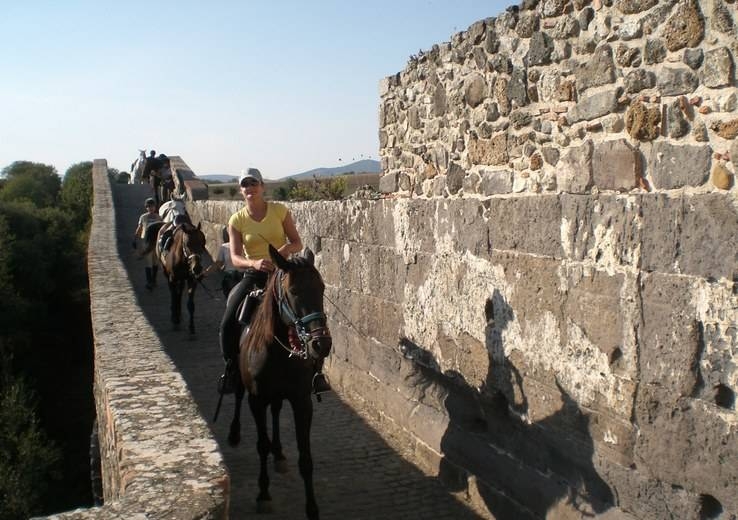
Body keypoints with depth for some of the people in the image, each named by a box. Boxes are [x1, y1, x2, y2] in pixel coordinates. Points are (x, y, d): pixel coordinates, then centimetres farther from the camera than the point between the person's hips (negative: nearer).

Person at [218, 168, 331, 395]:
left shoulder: (280, 210, 0)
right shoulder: (237, 220, 0)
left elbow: (298, 243, 2)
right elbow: (235, 257, -8)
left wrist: (288, 248, -22)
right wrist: (254, 263, -29)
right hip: (254, 275, 1)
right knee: (228, 324, -14)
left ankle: (316, 370, -5)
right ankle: (231, 369, 8)